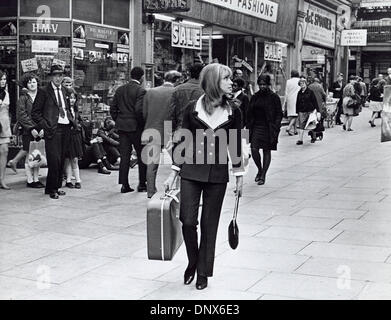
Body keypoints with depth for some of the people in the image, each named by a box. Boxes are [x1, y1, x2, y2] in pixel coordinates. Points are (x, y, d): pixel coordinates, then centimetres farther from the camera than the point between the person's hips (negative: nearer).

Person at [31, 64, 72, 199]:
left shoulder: (64, 91, 17)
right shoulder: (44, 92, -1)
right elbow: (35, 113, -2)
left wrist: (72, 120, 13)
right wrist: (45, 125, -10)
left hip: (66, 128, 6)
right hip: (53, 130, -6)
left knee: (61, 160, 8)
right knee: (54, 160, -9)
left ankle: (57, 186, 18)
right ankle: (52, 189, 1)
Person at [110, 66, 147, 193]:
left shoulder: (120, 90, 8)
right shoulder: (140, 90, -11)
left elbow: (112, 108, 7)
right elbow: (139, 110, -20)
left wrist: (118, 121, 15)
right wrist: (142, 123, -7)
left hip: (122, 126, 5)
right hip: (135, 127, -5)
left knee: (124, 156, 7)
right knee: (142, 156, 8)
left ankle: (124, 185, 6)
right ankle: (142, 184, 11)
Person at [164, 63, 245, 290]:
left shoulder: (233, 111, 0)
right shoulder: (193, 109, -2)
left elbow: (236, 146, 7)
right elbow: (184, 143, 3)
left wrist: (239, 176, 6)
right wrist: (173, 173, 2)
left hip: (217, 174, 1)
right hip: (191, 171, 0)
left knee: (209, 225, 4)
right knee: (187, 221, -5)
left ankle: (203, 272, 18)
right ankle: (193, 262, 22)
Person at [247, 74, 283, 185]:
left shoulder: (274, 97, -4)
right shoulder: (255, 97, 8)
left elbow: (279, 114, -4)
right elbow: (250, 113, 13)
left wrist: (275, 129, -12)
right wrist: (249, 127, 5)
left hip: (268, 128, -3)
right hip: (256, 126, 3)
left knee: (267, 151, 3)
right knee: (254, 149, -7)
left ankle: (263, 175, 13)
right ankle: (260, 169, 18)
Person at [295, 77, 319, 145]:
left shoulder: (310, 92, -2)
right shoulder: (299, 93, 9)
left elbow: (314, 101, -3)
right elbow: (297, 103, 14)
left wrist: (317, 110, -7)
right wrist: (297, 112, 11)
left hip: (310, 111, -3)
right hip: (301, 112, 3)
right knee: (301, 126, -7)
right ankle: (300, 139, -9)